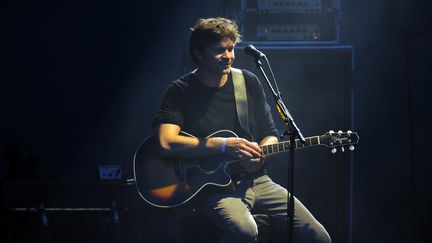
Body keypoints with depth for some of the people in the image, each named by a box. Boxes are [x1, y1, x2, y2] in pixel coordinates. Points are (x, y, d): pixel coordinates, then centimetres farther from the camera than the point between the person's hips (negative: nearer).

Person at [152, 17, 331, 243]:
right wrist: (223, 145, -22)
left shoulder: (249, 82, 10)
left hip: (255, 179, 5)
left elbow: (270, 134, 16)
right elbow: (166, 143, -20)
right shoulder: (180, 91, -4)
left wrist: (260, 152, -9)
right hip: (212, 186, -5)